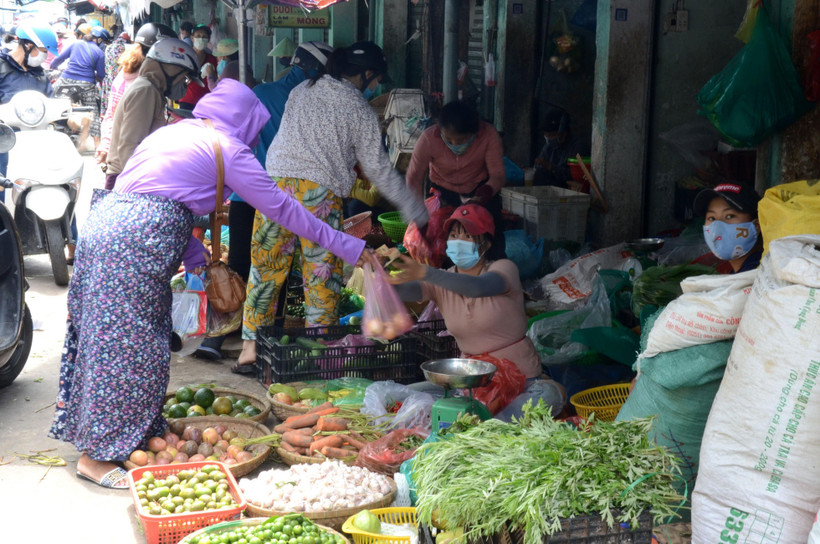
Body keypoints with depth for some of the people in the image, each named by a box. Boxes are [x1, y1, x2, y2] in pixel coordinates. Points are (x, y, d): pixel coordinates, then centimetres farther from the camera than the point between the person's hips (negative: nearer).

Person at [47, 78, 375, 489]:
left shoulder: (174, 131, 22)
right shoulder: (227, 148, -1)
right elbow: (280, 207, 1)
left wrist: (198, 258, 22)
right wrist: (348, 247, 7)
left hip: (107, 219, 9)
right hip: (134, 240, -9)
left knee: (111, 340, 15)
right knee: (128, 347, -3)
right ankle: (97, 456, 5)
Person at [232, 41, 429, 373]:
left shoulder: (301, 91, 16)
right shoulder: (361, 111, 4)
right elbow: (379, 170, 7)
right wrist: (414, 209, 16)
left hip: (276, 183, 4)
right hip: (320, 194, -4)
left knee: (265, 267, 10)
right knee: (322, 276, 6)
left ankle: (250, 348, 13)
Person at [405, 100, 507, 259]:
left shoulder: (489, 134, -26)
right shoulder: (428, 138, -26)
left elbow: (498, 174, -22)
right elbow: (414, 177, -19)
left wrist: (486, 192, -43)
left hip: (480, 188, 0)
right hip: (443, 191, 0)